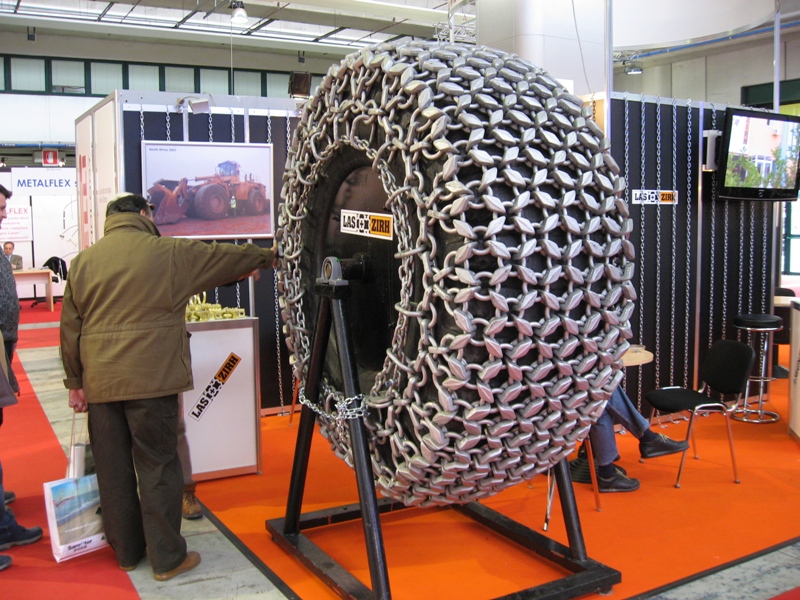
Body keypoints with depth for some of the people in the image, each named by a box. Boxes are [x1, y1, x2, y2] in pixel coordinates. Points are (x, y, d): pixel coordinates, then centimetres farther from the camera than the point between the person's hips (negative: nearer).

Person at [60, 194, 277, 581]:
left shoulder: (83, 262, 8)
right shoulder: (169, 252, -3)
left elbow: (70, 328, 10)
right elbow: (229, 257, 9)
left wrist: (75, 382, 16)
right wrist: (270, 256, 25)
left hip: (100, 383, 4)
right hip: (151, 379, -4)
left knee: (113, 471, 12)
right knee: (157, 468, 4)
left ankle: (126, 552, 26)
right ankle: (167, 558, 12)